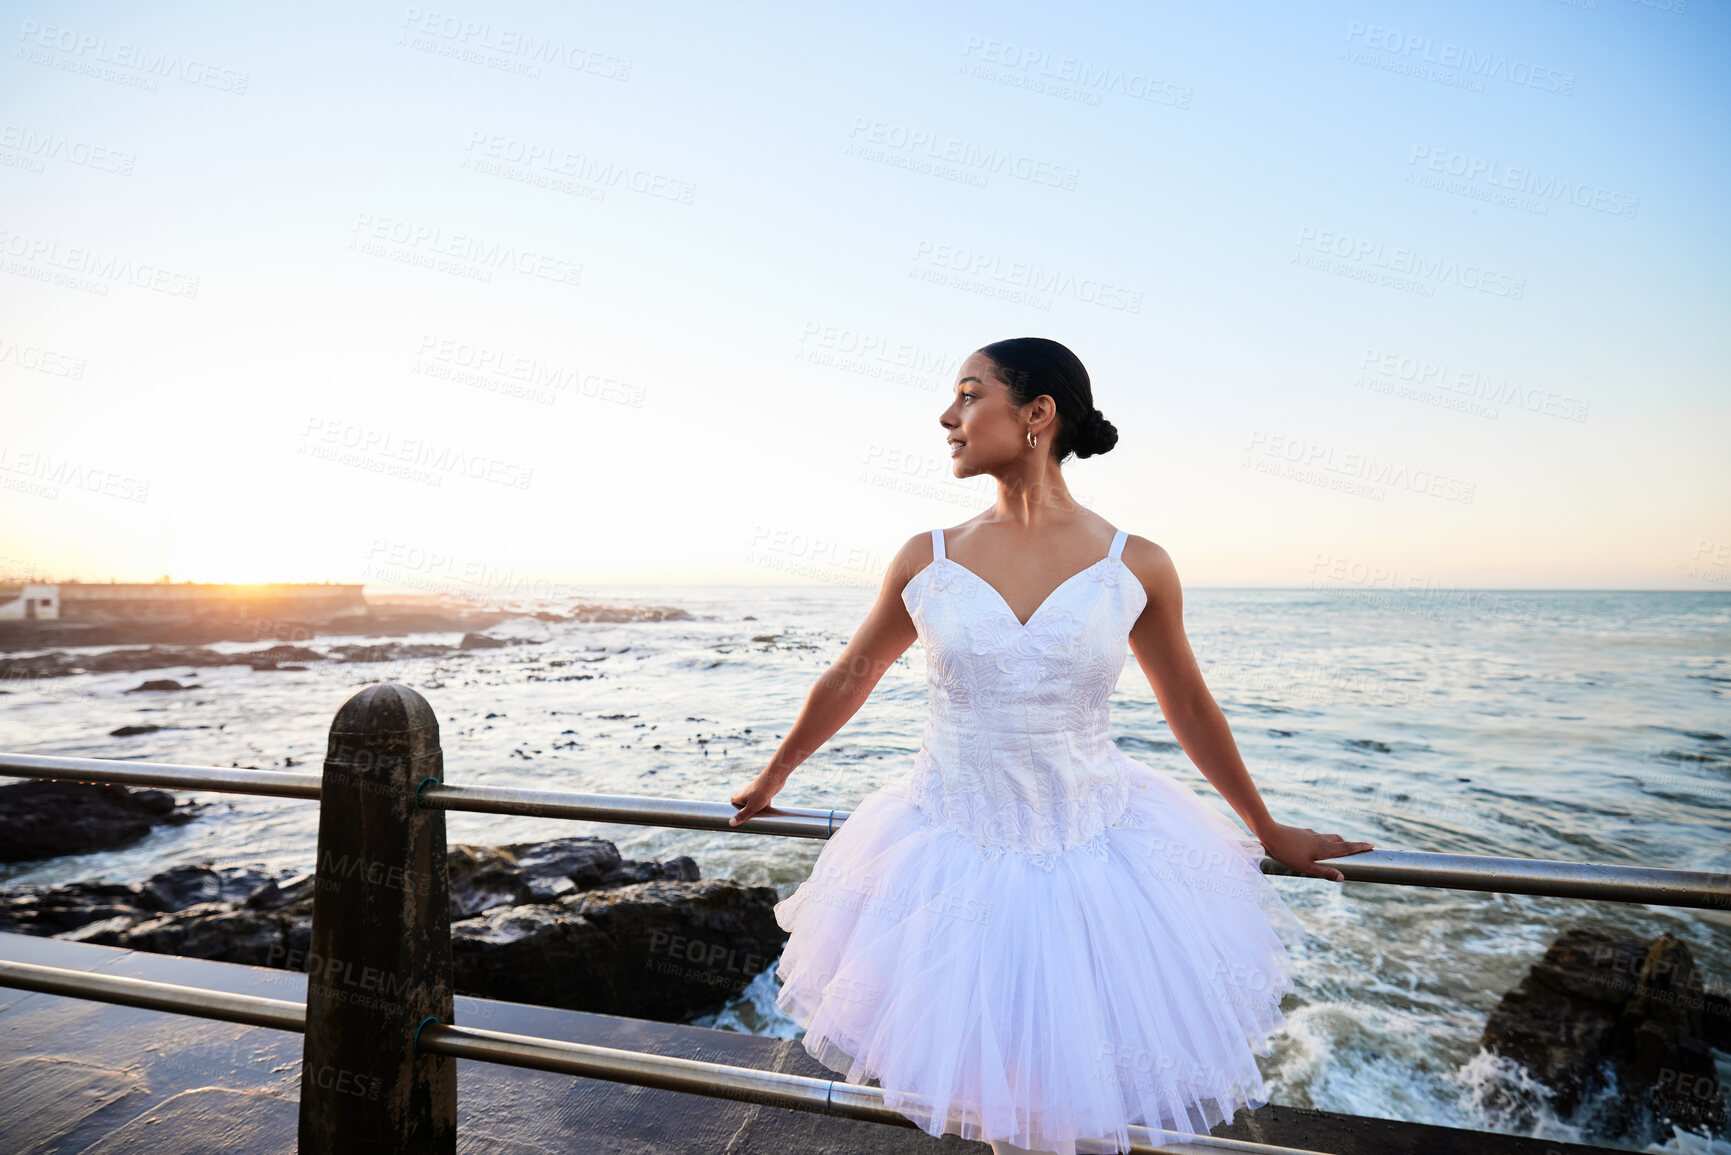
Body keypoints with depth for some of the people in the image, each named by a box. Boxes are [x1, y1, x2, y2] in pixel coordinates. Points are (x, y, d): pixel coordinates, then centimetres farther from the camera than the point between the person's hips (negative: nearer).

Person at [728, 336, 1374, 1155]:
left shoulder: (1137, 568, -7)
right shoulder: (925, 562, -6)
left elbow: (1188, 707, 7)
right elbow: (851, 677, 8)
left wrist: (1268, 832, 18)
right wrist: (771, 779, 20)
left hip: (1095, 859, 0)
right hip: (953, 858, 1)